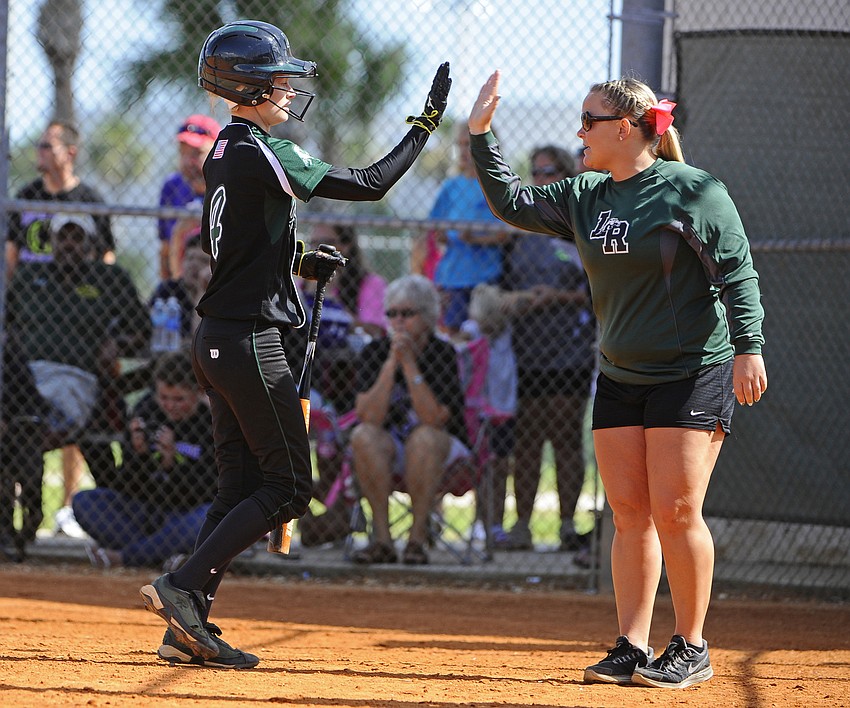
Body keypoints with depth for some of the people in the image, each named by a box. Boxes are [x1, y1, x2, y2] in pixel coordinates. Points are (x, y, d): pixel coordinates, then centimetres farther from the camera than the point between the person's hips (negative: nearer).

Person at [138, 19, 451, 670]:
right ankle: (182, 590, -9)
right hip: (250, 340, -9)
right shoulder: (263, 154, -17)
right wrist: (427, 122, -10)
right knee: (288, 488, -3)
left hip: (217, 339, 9)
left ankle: (187, 627, 8)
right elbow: (370, 183, -18)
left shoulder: (224, 153, 13)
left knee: (242, 486, 11)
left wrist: (299, 261, 12)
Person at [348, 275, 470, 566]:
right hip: (388, 458, 2)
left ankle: (417, 538, -28)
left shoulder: (443, 353, -11)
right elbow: (369, 418, -18)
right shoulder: (374, 353, -4)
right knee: (363, 435, -29)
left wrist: (408, 362, -24)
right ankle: (382, 539, -28)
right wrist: (392, 363, -23)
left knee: (424, 436, -35)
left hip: (440, 455, -2)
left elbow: (435, 419, -23)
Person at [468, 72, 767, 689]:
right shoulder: (586, 197, 10)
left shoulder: (692, 191, -9)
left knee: (675, 512, -10)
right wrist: (481, 134, 8)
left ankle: (691, 650, 0)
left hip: (694, 375, -7)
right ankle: (632, 650, 4)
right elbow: (514, 204, 15)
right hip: (619, 378, 7)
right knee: (630, 516, 3)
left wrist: (748, 348, -19)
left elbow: (737, 272, -11)